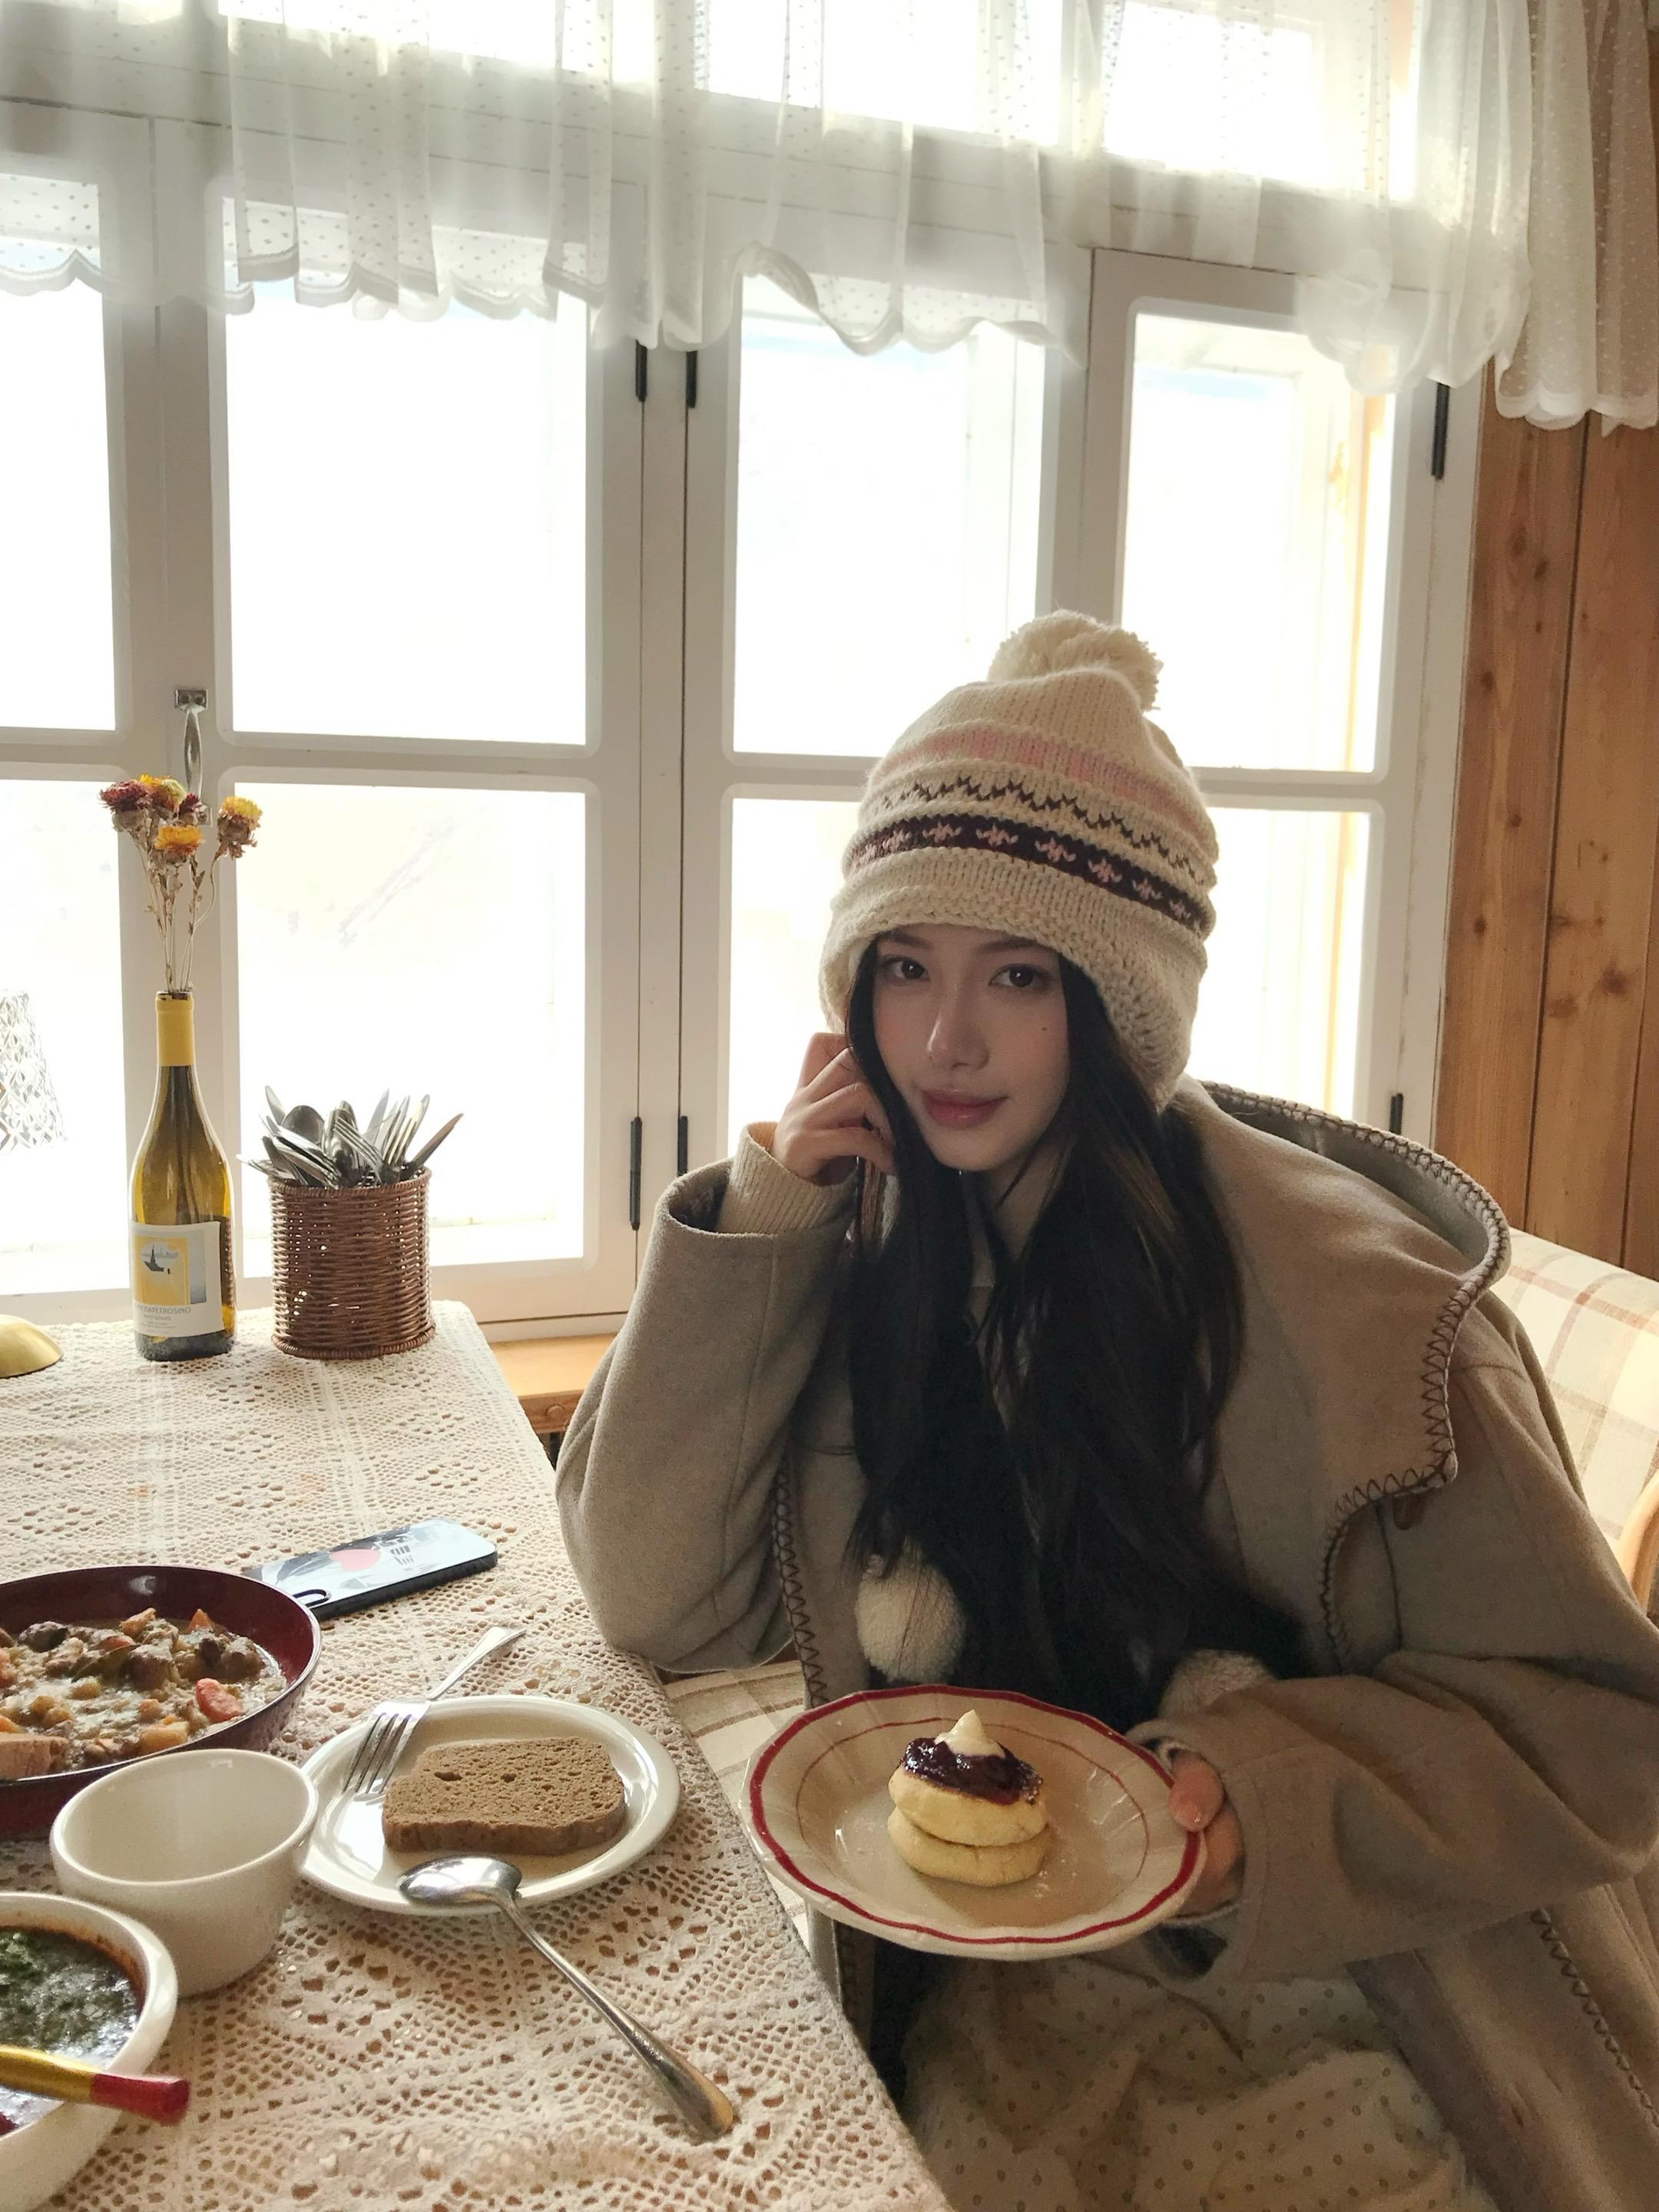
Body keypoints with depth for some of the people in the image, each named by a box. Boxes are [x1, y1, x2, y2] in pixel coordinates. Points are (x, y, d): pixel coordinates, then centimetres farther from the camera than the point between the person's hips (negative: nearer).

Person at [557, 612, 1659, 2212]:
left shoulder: (1332, 1301, -21)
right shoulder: (877, 1241, -5)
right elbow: (662, 1599, -7)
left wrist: (1266, 1797, -28)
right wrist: (755, 1225, -16)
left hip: (1326, 2006, -3)